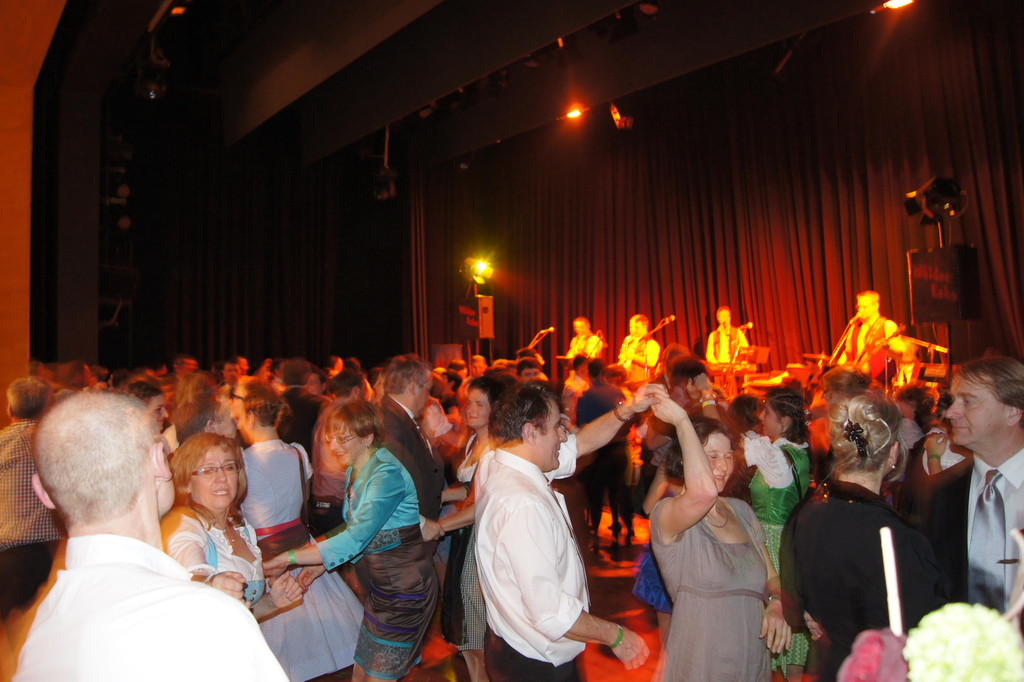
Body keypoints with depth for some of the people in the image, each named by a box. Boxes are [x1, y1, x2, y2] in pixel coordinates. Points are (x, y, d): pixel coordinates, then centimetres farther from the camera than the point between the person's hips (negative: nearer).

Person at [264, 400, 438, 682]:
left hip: (407, 589, -8)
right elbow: (357, 528, 6)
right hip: (382, 585, 8)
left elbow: (356, 538, -31)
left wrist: (289, 557, -30)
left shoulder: (387, 474, -24)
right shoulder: (356, 470, 5)